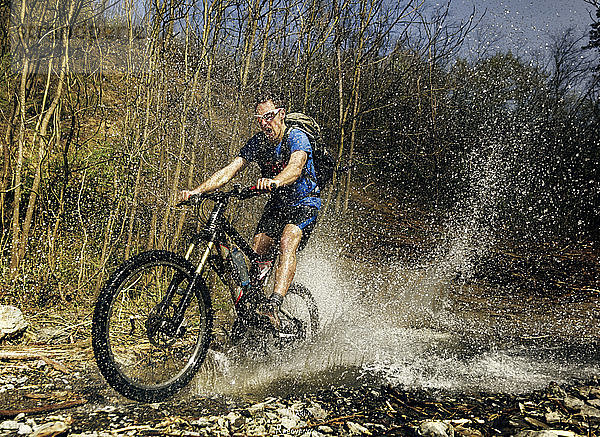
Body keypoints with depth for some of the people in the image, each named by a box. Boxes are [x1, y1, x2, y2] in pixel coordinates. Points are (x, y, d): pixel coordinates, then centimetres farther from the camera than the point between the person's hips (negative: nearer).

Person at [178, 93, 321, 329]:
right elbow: (229, 170, -15)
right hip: (277, 203, 6)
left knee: (287, 243, -31)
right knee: (256, 254, -5)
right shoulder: (257, 142, -6)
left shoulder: (297, 137, -21)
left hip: (304, 203, -6)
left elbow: (295, 167, -42)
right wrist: (196, 190, -30)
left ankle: (273, 306, -38)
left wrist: (275, 181, -64)